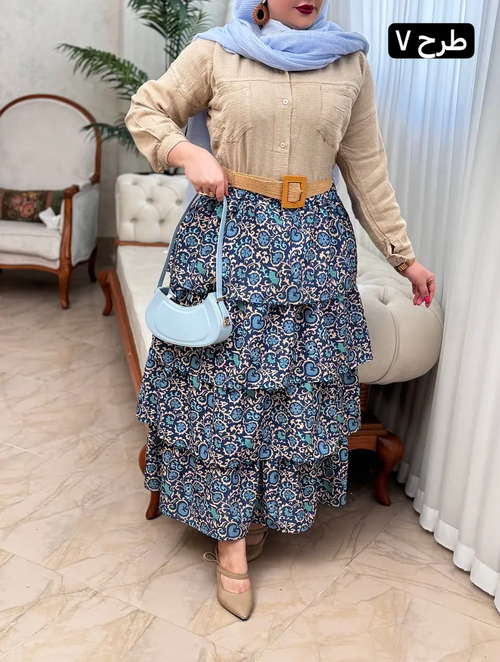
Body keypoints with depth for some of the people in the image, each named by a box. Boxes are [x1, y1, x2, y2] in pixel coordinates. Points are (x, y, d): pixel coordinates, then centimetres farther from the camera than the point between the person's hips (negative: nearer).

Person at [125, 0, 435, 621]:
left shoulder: (350, 62, 7)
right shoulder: (217, 52, 0)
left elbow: (367, 169, 9)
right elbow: (144, 110, 9)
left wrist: (404, 255, 10)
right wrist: (187, 152, -13)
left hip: (314, 244, 3)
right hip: (228, 235, -2)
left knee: (298, 384, 7)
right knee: (224, 382, 1)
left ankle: (264, 511, 30)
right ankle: (230, 537, 17)